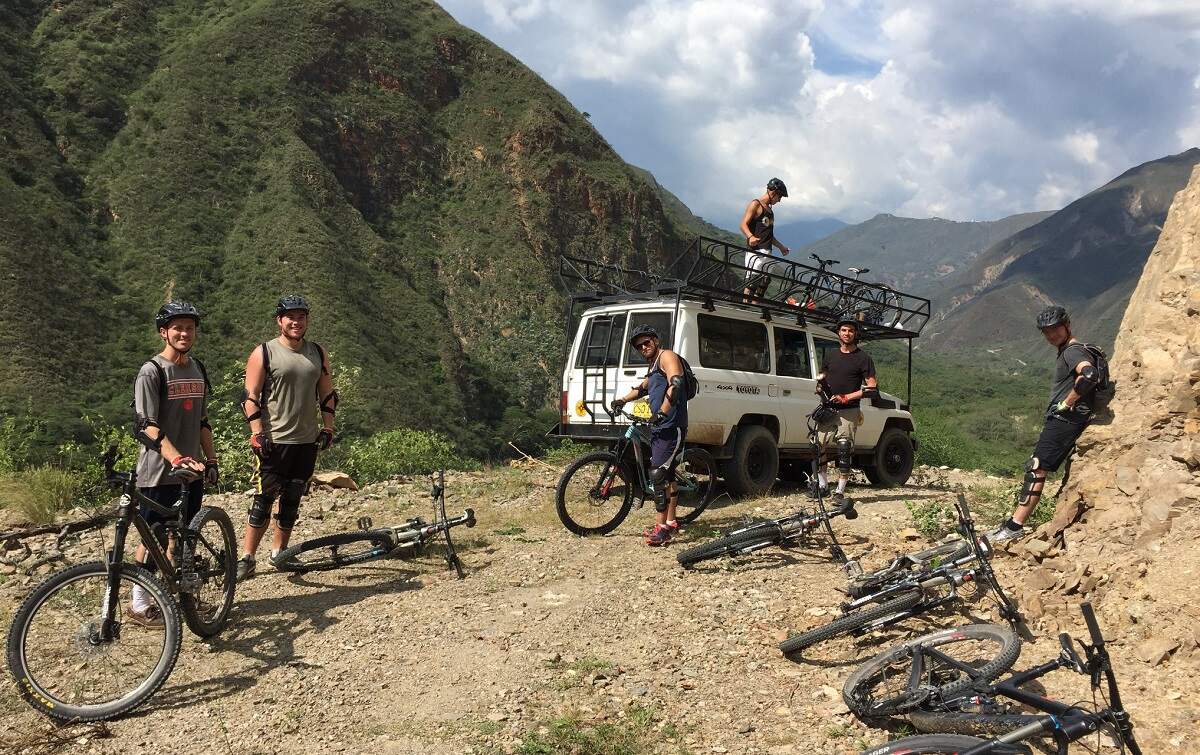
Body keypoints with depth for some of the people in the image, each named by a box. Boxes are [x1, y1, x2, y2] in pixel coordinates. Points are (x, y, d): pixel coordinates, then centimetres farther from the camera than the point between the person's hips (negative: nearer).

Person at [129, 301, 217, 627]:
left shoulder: (197, 369, 12)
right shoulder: (151, 372, -11)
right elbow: (147, 426, -19)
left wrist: (211, 459, 13)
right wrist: (176, 458, -30)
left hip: (193, 470, 7)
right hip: (160, 472, -7)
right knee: (155, 537, 1)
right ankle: (139, 604, 13)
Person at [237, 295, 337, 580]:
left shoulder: (318, 354, 10)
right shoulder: (264, 353, -3)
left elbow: (328, 395, 15)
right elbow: (251, 397, -5)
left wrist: (327, 428, 7)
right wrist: (257, 433, -12)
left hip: (307, 441, 4)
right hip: (273, 441, -4)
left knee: (292, 500, 11)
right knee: (263, 500, -5)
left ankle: (279, 551, 24)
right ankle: (247, 558, 2)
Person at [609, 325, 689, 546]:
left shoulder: (667, 356, -7)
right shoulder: (654, 366, 23)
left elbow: (676, 383, -25)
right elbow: (643, 388, 40)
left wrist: (662, 411, -35)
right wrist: (622, 400, 23)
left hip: (671, 427, -11)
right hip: (659, 428, 11)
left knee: (658, 474, -16)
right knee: (667, 475, 16)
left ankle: (661, 528, -15)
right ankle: (670, 522, 26)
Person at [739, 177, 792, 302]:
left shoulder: (770, 210, 24)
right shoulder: (756, 204, -2)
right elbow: (743, 224, -14)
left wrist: (781, 247, 32)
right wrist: (750, 237, -32)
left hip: (766, 253, 9)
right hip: (755, 250, -9)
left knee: (762, 285, 4)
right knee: (751, 283, -14)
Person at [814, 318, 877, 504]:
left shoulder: (863, 358, 2)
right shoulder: (830, 355, 17)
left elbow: (872, 387, -3)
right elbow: (821, 377, 29)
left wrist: (847, 397, -11)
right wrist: (819, 386, 4)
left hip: (848, 412, -4)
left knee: (844, 451, -6)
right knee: (818, 446, -4)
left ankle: (840, 492, 0)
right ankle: (822, 484, 13)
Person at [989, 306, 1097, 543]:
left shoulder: (1073, 351, -12)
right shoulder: (1067, 352, 21)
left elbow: (1089, 375, -32)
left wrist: (1066, 403, -21)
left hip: (1064, 420, -11)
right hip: (1058, 420, 11)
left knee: (1036, 470, -13)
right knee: (1035, 469, 9)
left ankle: (1014, 527, -14)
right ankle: (1015, 523, 11)